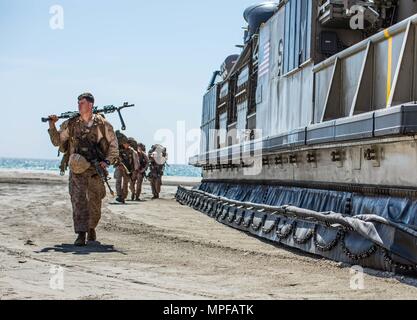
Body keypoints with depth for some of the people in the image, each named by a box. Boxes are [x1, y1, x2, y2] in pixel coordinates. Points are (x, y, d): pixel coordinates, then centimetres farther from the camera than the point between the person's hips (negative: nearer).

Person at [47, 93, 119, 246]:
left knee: (95, 201, 10)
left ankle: (91, 228, 31)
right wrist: (52, 126, -4)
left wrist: (107, 161, -8)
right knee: (78, 199, -11)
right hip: (77, 168, 0)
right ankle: (81, 234, -11)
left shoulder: (102, 124, 0)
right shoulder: (70, 124, 4)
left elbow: (113, 145, 3)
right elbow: (57, 141, 9)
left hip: (96, 168, 0)